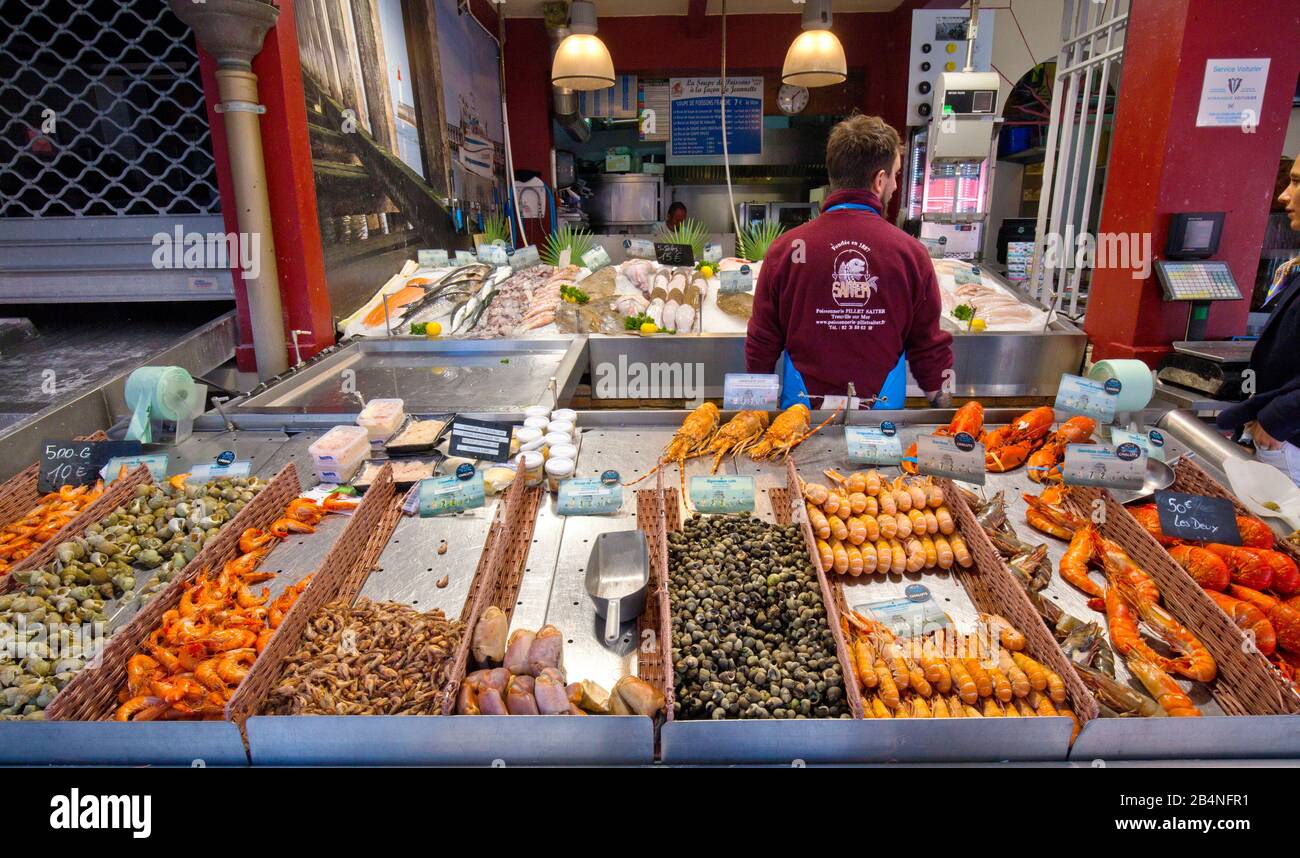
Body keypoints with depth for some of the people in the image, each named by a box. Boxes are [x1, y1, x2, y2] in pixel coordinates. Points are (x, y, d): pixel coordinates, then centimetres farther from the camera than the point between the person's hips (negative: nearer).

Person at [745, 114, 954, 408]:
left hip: (805, 407, 0)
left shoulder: (785, 249, -11)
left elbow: (762, 344, -5)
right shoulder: (911, 252, -10)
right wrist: (941, 401, 13)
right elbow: (930, 348, -3)